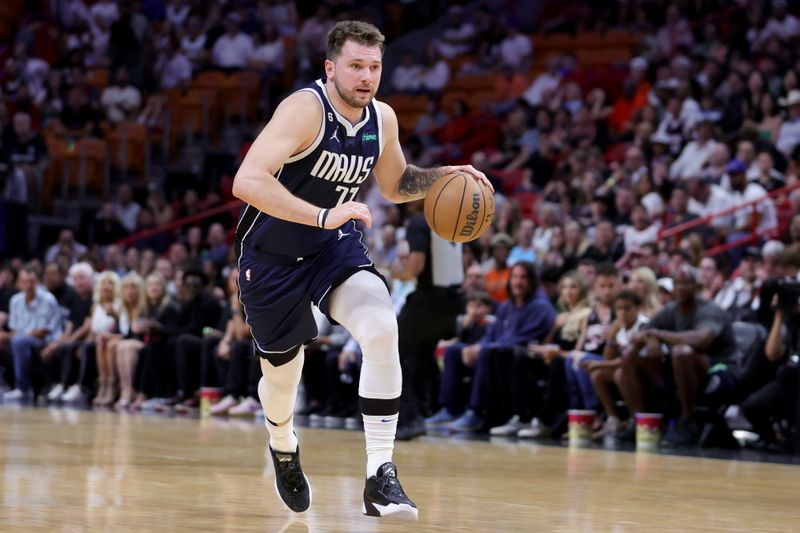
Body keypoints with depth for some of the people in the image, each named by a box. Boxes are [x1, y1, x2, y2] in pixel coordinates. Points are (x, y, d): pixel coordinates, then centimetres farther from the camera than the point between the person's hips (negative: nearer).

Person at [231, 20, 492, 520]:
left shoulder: (382, 118, -6)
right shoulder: (305, 108, -26)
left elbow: (395, 183, 15)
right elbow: (247, 182, -39)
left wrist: (441, 177, -5)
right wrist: (323, 216, -47)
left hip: (338, 248, 4)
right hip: (274, 258, -4)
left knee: (382, 329, -25)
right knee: (281, 376, 12)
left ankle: (381, 477, -22)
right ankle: (284, 447, 50)